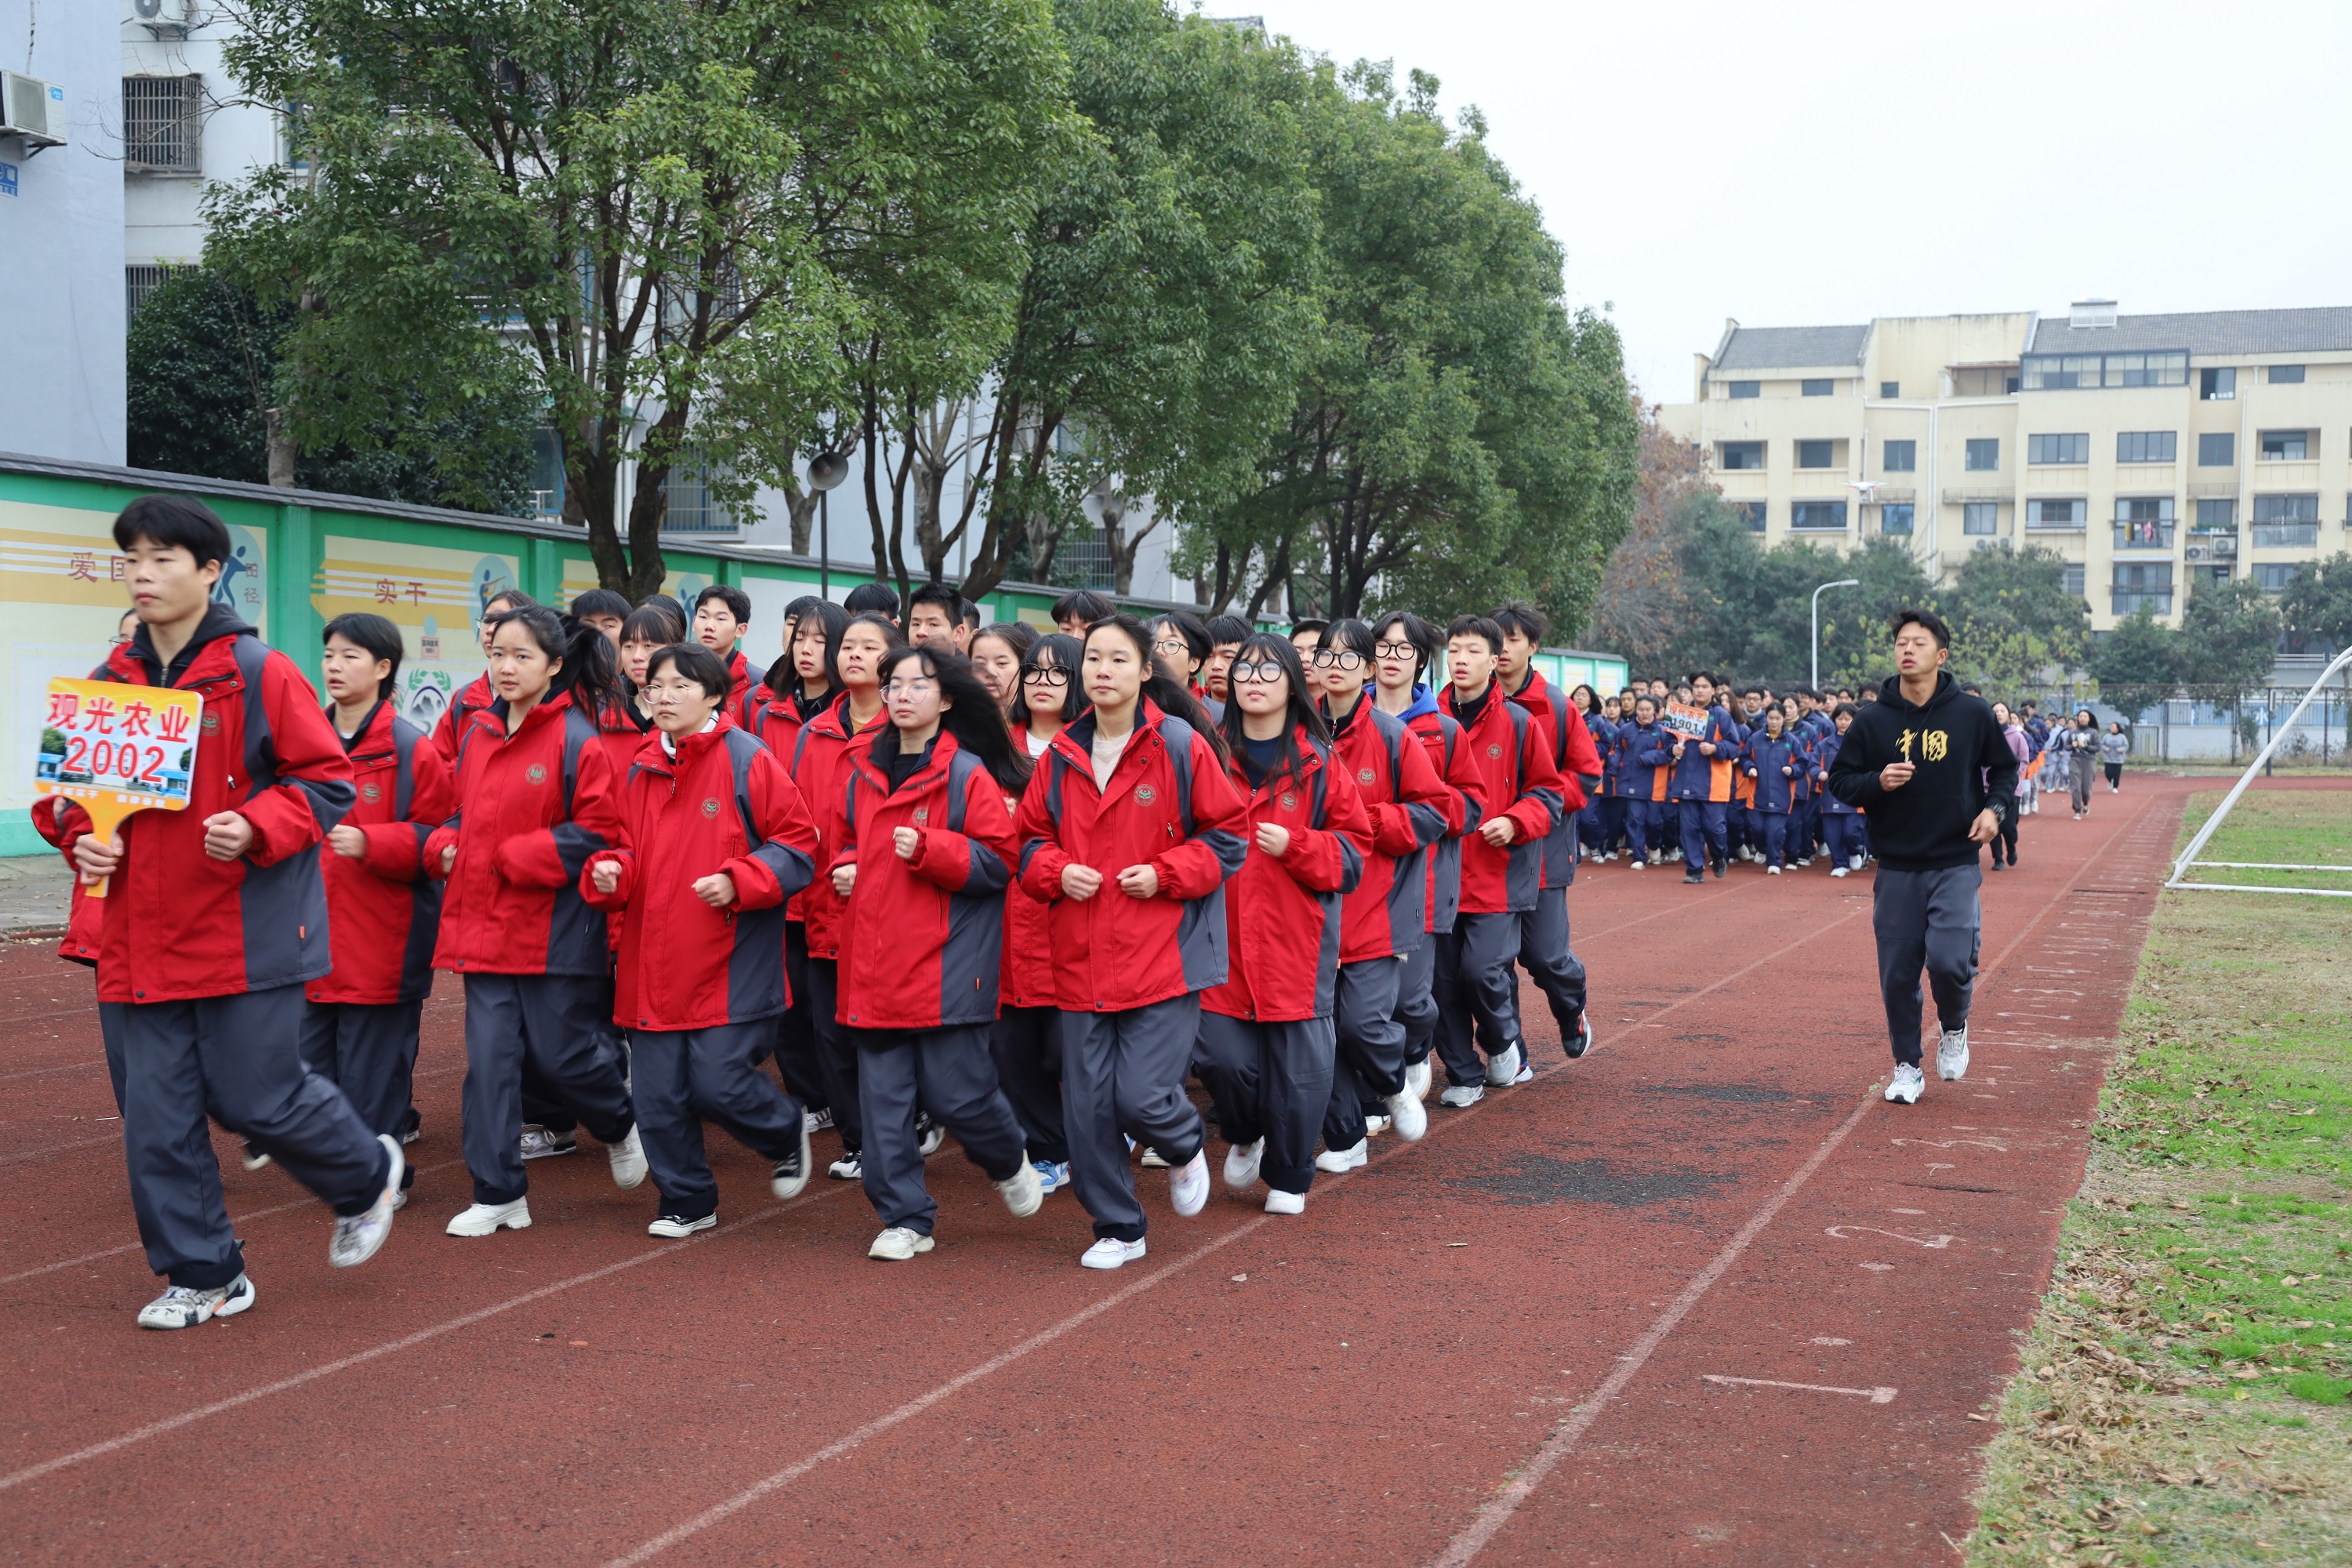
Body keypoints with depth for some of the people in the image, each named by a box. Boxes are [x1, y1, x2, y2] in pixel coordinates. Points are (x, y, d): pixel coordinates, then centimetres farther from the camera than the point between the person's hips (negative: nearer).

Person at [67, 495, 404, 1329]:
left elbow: (329, 780, -4)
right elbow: (79, 787, 20)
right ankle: (202, 1274, 20)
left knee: (255, 1096, -1)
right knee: (155, 1117, 6)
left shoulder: (260, 674, -7)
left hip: (247, 932, -5)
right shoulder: (106, 685, 8)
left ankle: (368, 1174, 29)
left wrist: (256, 827, -20)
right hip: (139, 939, 5)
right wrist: (83, 837, -2)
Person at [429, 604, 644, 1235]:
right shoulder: (477, 733, 10)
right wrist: (444, 846, 1)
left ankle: (622, 1124, 35)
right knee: (490, 1057, 3)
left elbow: (599, 833, -14)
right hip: (484, 925, 6)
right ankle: (499, 1196, 10)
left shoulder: (576, 740, -10)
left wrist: (515, 856, -16)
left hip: (555, 931, -6)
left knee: (561, 1055, 2)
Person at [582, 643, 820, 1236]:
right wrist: (609, 871, -1)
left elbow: (798, 844, -5)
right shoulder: (642, 769, 11)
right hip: (653, 963, 6)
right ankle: (686, 1202, 24)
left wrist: (738, 882, -17)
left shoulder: (747, 761, -7)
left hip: (732, 964, -5)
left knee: (719, 1083, -9)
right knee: (657, 1094, 5)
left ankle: (787, 1132, 24)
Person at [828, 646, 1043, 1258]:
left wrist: (928, 848, -20)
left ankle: (1010, 1161, 29)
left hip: (948, 966, -5)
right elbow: (842, 836, 27)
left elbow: (1000, 862, -9)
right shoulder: (863, 772, 12)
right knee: (883, 1098, 5)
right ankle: (905, 1219, 16)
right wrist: (845, 867, 6)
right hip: (876, 966, 5)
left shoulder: (968, 775, -6)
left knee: (954, 1092, -3)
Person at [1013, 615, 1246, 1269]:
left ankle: (1185, 1148, 26)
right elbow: (1031, 837, 16)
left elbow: (1226, 836, 0)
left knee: (1142, 1095, -11)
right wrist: (1055, 872, -5)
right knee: (1087, 1104, 4)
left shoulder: (1181, 746, -5)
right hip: (1081, 959, 4)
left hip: (1164, 954, -4)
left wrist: (1164, 875, -12)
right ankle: (1118, 1229, 23)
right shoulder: (1060, 756, 7)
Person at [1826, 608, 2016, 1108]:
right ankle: (1907, 1067, 21)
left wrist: (1995, 808, -6)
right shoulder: (1873, 720, 0)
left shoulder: (1972, 714, 0)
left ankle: (1953, 1027, 16)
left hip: (1956, 865, -1)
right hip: (1896, 869, 1)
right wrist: (1878, 782, -14)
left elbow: (2004, 768, 12)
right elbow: (1839, 779, 5)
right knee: (1898, 973, 4)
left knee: (1950, 960, -16)